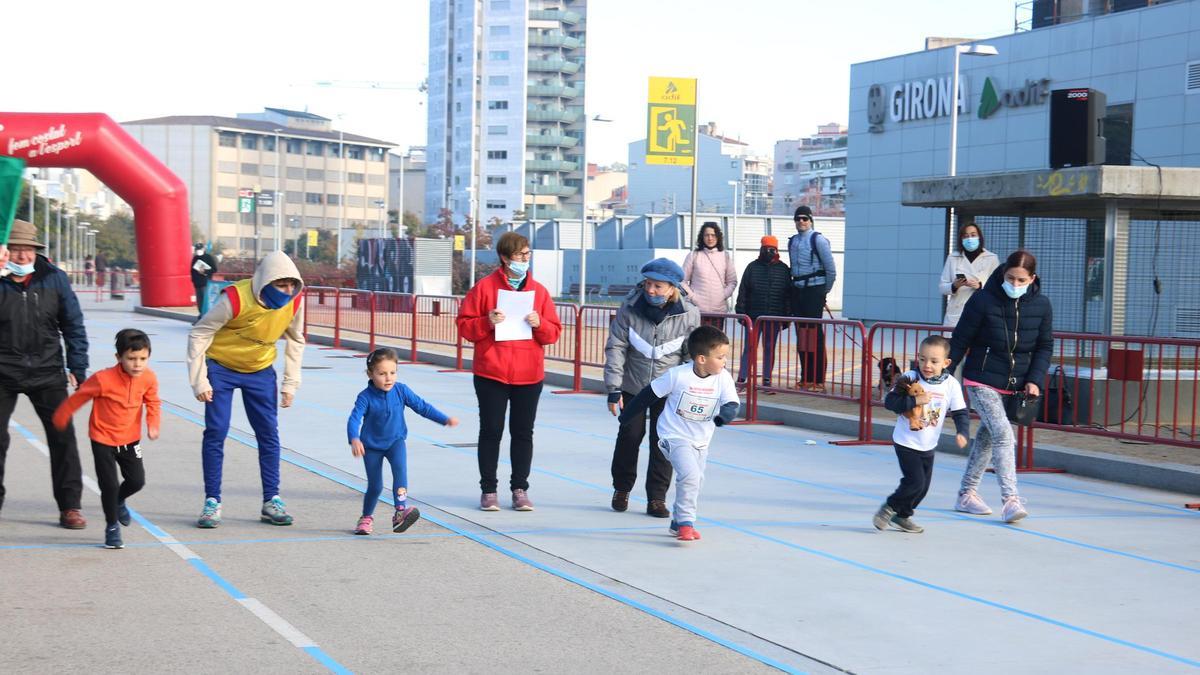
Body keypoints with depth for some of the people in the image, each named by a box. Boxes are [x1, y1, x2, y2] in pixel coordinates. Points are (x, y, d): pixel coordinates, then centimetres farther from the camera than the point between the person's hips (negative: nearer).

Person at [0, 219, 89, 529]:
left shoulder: (54, 278, 0)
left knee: (63, 436, -2)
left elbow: (73, 325, 4)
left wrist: (77, 368, 1)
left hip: (46, 373, 1)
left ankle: (69, 506, 6)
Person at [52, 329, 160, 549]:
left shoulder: (149, 378, -13)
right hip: (103, 439, -4)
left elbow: (153, 402, 4)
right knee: (109, 485, -5)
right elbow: (78, 397, -11)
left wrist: (153, 424, -12)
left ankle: (119, 500, 37)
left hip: (130, 439, 4)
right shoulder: (103, 380, -26)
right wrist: (60, 419, 1)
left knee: (137, 480, 1)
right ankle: (112, 527, 17)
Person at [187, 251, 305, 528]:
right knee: (216, 432, -6)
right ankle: (212, 502, 3)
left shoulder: (295, 301, -16)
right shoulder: (235, 298, -29)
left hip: (260, 371, 4)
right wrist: (199, 381, -18)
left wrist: (291, 382, 2)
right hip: (221, 367, -4)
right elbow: (199, 335, -19)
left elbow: (296, 340, 4)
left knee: (269, 434, 2)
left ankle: (271, 500, 11)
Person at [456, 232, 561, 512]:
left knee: (523, 433, 8)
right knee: (491, 431, 3)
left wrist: (539, 324, -11)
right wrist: (487, 322, -18)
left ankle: (520, 489, 16)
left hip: (529, 376, 2)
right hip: (491, 374, -2)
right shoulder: (485, 287, -1)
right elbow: (464, 325, -1)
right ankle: (488, 490, 12)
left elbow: (554, 332, 8)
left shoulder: (539, 291, 7)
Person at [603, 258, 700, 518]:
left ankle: (657, 498, 9)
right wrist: (613, 388, -13)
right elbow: (616, 347, -10)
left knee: (663, 440, -1)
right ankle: (621, 489, 29)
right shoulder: (630, 307, -14)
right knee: (629, 435, 8)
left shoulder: (689, 314, -14)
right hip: (633, 385, 1)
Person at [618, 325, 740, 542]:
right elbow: (649, 394, -10)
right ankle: (686, 523, -13)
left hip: (701, 440, 6)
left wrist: (725, 413, -40)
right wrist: (626, 416, -1)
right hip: (675, 436, -6)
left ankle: (678, 523, 34)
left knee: (696, 481, 15)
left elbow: (733, 405, -15)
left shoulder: (723, 378, -12)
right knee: (690, 475, -23)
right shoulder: (677, 375, -21)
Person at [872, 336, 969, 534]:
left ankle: (902, 515, 32)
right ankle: (889, 508, 8)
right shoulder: (910, 379, -14)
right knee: (915, 481, -14)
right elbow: (889, 401, -17)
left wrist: (962, 432, -20)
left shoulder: (951, 385, -8)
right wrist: (915, 400, -28)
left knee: (923, 486, 11)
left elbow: (961, 412, -3)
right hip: (906, 443, -4)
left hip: (928, 446, 4)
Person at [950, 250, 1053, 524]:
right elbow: (960, 340, -7)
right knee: (1003, 434, -19)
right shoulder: (983, 300, -14)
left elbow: (1045, 347, 5)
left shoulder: (1041, 305, -3)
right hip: (982, 381, -5)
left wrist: (1034, 380, -7)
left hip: (1015, 386, 5)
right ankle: (1010, 499, -21)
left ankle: (966, 494, 29)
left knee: (986, 438, 16)